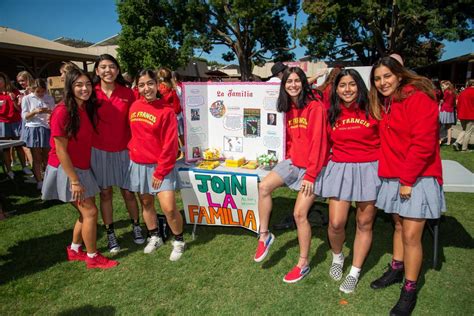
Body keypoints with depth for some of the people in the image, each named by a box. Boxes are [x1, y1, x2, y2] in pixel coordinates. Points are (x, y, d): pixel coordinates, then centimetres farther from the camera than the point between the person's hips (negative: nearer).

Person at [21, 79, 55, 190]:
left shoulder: (50, 98, 5)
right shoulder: (26, 99, 2)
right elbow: (24, 116, -1)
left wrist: (49, 112, -15)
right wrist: (35, 111, -18)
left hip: (47, 129, 1)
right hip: (33, 129, -1)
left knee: (47, 157, 10)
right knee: (37, 158, 4)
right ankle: (39, 181, 11)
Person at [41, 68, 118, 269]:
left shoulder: (88, 108, 3)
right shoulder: (62, 111, -19)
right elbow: (60, 150, -19)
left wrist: (82, 175, 6)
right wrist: (74, 181, -19)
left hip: (82, 168, 8)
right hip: (65, 169, -7)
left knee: (85, 212, 15)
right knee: (90, 211, -3)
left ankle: (75, 250, 34)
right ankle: (93, 258, 13)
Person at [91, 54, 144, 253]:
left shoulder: (127, 93, -2)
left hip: (123, 151, 0)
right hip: (99, 151, 0)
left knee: (128, 192, 7)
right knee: (105, 193, 9)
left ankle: (136, 227, 28)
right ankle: (110, 234, 23)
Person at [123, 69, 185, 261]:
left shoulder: (166, 111, -12)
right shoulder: (134, 107, 3)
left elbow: (170, 145, -13)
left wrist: (160, 172, -13)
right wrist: (132, 151, 9)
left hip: (160, 165, -5)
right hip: (138, 164, 5)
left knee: (169, 208, -10)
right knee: (146, 203, 15)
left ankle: (178, 241, 13)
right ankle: (154, 237, 35)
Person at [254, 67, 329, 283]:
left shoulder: (314, 106, -12)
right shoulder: (289, 108, 10)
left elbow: (318, 141, -16)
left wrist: (310, 175, -18)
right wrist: (289, 159, 7)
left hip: (312, 167, -6)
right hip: (293, 162, 6)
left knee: (299, 214, -6)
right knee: (264, 187, -14)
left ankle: (303, 263, 12)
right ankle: (264, 236, 2)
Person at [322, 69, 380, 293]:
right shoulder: (331, 113, 6)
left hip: (369, 170, -1)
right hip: (339, 169, 1)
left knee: (364, 224, 7)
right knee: (336, 223, -4)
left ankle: (354, 273, 25)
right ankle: (337, 257, 29)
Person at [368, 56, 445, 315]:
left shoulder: (419, 99, -13)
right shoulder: (383, 105, 11)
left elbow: (423, 144, -19)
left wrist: (407, 179, -17)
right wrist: (388, 170, 2)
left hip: (417, 178, -7)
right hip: (392, 177, 7)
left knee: (411, 235, -4)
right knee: (399, 226, 18)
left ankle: (409, 291, 11)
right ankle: (396, 269, 35)